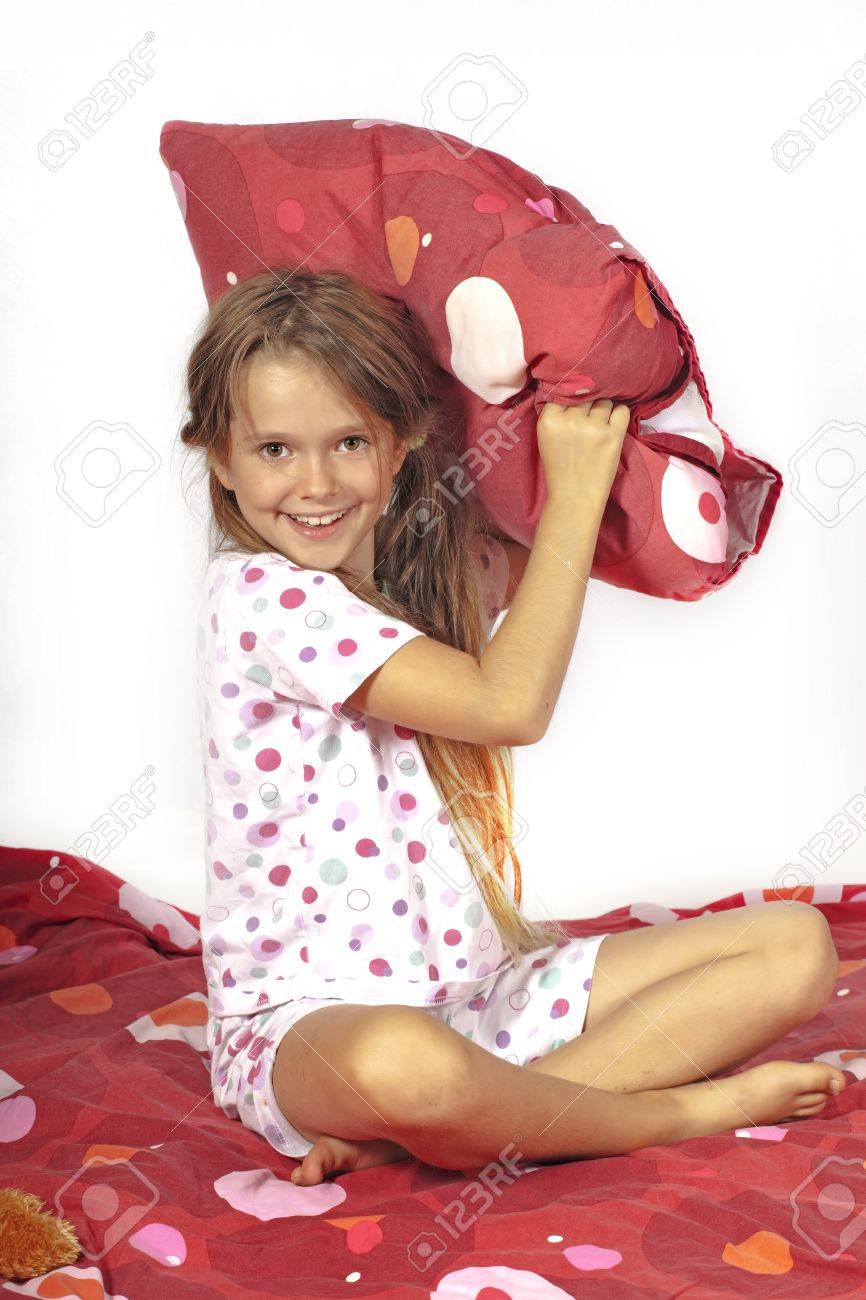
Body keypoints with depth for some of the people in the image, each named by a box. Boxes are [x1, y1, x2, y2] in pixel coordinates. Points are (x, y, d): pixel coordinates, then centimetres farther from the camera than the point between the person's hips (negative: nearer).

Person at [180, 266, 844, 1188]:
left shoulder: (435, 564, 8)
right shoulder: (256, 594, -14)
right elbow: (509, 704, -20)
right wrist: (576, 486, -13)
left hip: (481, 990, 8)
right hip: (312, 1021, -7)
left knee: (797, 946, -3)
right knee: (402, 1063, -44)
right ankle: (683, 1108, -13)